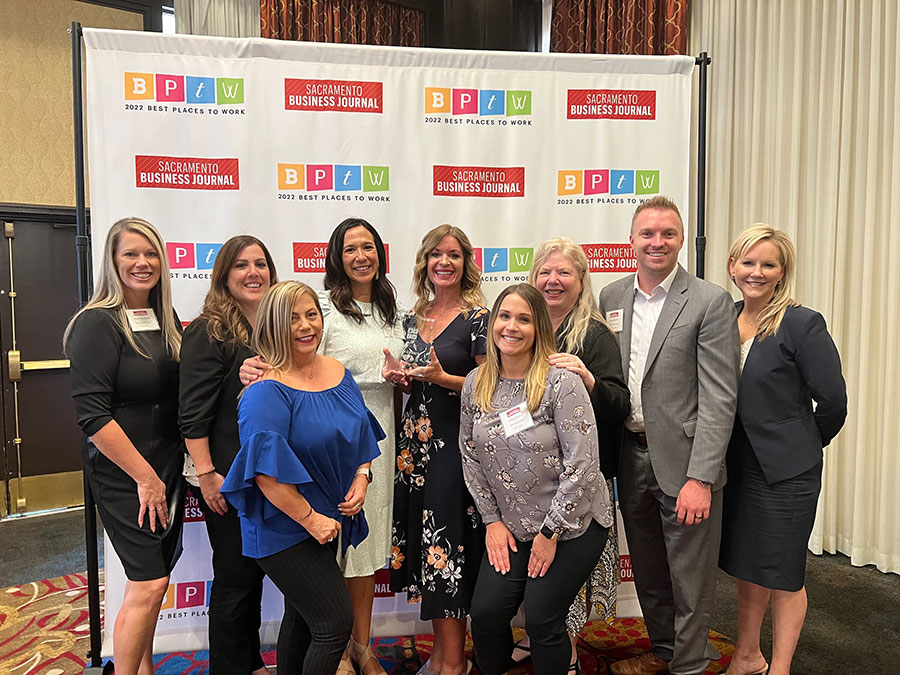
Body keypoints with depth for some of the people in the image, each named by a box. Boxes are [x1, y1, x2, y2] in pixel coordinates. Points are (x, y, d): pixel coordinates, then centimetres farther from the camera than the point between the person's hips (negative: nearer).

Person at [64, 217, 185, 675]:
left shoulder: (165, 319, 8)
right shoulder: (98, 323, -13)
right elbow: (92, 413, -18)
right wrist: (144, 476, -16)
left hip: (167, 469, 7)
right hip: (123, 476, -7)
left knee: (154, 578, 15)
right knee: (148, 585, -4)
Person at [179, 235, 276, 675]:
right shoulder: (209, 332, -12)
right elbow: (193, 413, -16)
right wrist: (206, 475, -19)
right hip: (229, 481, -7)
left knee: (254, 572, 19)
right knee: (234, 577, 6)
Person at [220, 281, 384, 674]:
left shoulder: (339, 374, 4)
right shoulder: (266, 390, -20)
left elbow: (360, 436, 14)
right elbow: (266, 470, -24)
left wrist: (361, 477, -3)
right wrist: (309, 518, -19)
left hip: (327, 519, 7)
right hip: (285, 527, -7)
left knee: (301, 619, 22)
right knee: (335, 623, -4)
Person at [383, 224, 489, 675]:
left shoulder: (477, 317, -6)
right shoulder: (414, 317, 13)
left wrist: (442, 379, -20)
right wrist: (400, 376, 1)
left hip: (456, 444, -6)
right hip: (416, 443, 6)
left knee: (448, 549, -2)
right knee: (425, 548, 11)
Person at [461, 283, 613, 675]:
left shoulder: (561, 382, -18)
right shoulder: (476, 384, -2)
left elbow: (582, 464, -18)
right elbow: (471, 456, 6)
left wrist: (551, 531, -14)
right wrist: (492, 519, 2)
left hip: (573, 524, -4)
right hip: (512, 528, 4)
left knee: (540, 620, -5)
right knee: (485, 614, -1)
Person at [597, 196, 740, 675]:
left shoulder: (710, 302, -10)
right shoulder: (611, 297, 5)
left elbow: (719, 399, -14)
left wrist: (699, 478, -18)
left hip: (684, 462, -5)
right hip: (632, 458, 5)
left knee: (689, 579, 10)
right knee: (647, 571, 21)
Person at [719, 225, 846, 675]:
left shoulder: (802, 324, -14)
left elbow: (832, 401, -9)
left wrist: (803, 447, 3)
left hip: (786, 471, -5)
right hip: (737, 465, 6)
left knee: (783, 574, 9)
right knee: (747, 566, 19)